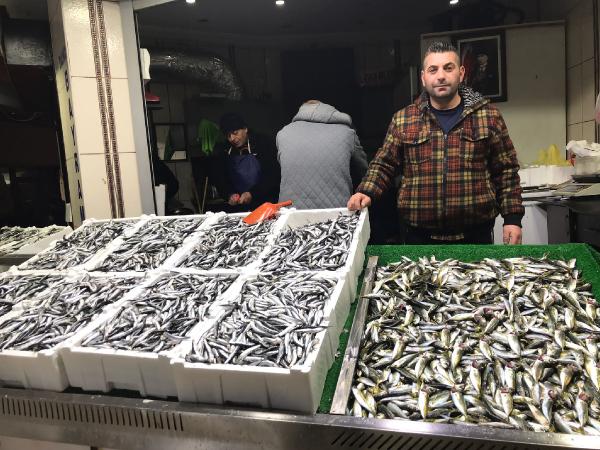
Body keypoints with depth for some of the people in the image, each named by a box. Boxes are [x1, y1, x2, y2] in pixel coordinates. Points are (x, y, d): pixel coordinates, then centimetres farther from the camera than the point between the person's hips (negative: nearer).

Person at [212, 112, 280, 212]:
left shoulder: (263, 143, -2)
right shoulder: (222, 151, 9)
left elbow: (273, 175, -6)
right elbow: (218, 180, 13)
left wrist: (252, 193, -17)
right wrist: (229, 195, -8)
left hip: (265, 204, -3)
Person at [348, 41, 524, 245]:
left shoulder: (488, 116, 3)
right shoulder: (402, 120, 4)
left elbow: (506, 170, 4)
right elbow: (384, 165, 8)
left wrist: (512, 218, -2)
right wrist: (366, 192, -10)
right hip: (420, 236, 0)